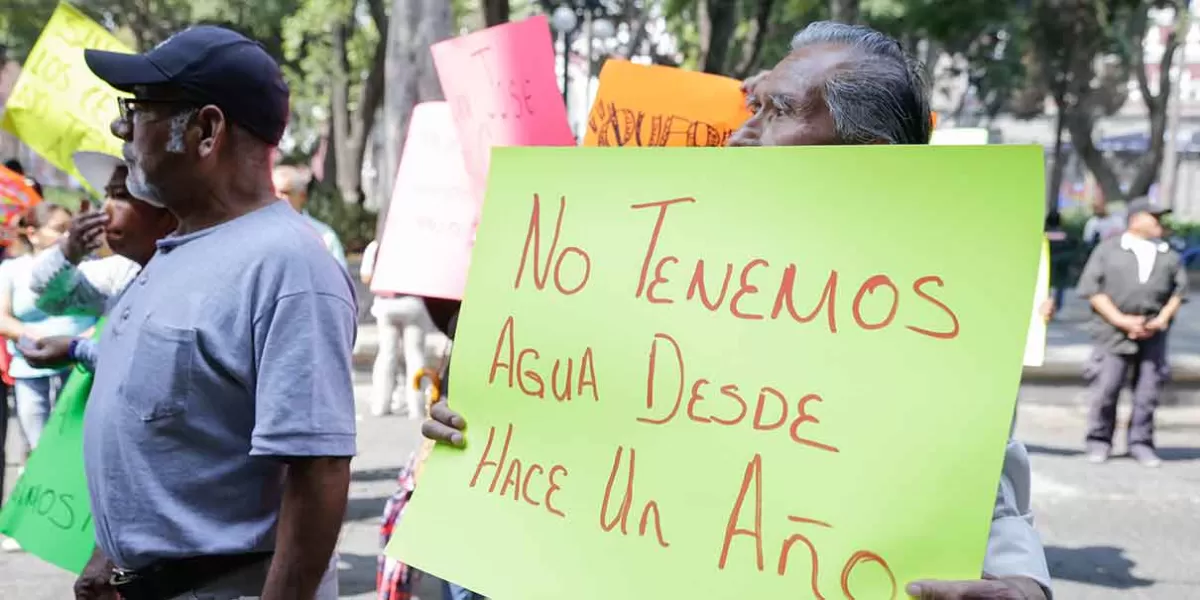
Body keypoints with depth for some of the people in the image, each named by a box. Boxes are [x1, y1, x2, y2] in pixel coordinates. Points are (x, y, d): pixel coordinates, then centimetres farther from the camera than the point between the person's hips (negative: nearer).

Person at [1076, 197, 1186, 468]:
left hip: (1153, 334, 3)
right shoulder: (1109, 249, 3)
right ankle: (1099, 441, 12)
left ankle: (1141, 443, 15)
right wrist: (1120, 320, -10)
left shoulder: (1170, 256, 13)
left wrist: (1162, 319, -2)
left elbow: (1179, 289, 14)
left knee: (1148, 390, 2)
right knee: (1106, 389, -4)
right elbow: (1091, 288, -2)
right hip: (1114, 333, -3)